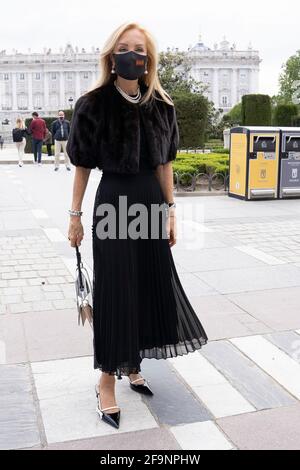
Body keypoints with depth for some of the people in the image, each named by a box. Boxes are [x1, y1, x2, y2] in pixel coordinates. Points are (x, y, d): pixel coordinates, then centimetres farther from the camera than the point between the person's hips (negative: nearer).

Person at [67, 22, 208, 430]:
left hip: (151, 203, 5)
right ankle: (107, 381, 15)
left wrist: (171, 210, 7)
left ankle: (133, 366, 31)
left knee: (151, 287, 11)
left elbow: (164, 164, 9)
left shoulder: (162, 107, 4)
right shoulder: (93, 105, -7)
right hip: (113, 203, -5)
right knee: (115, 292, 0)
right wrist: (75, 216, -4)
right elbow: (83, 165, -4)